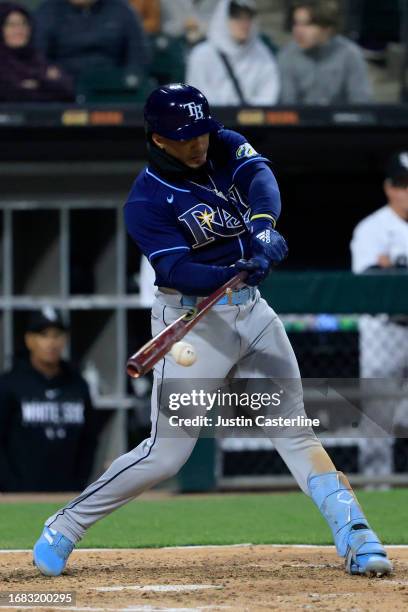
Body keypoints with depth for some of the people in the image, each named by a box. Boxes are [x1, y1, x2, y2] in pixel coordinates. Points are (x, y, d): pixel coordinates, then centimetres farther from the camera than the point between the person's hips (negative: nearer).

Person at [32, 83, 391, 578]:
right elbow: (179, 271, -24)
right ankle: (64, 528, 6)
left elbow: (259, 177, -18)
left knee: (295, 431, 2)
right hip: (193, 322, -5)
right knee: (166, 452, -7)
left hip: (251, 312, 5)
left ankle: (356, 539, -2)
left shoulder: (225, 148, 2)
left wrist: (263, 226, -38)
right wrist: (236, 272, -42)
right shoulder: (146, 202, -15)